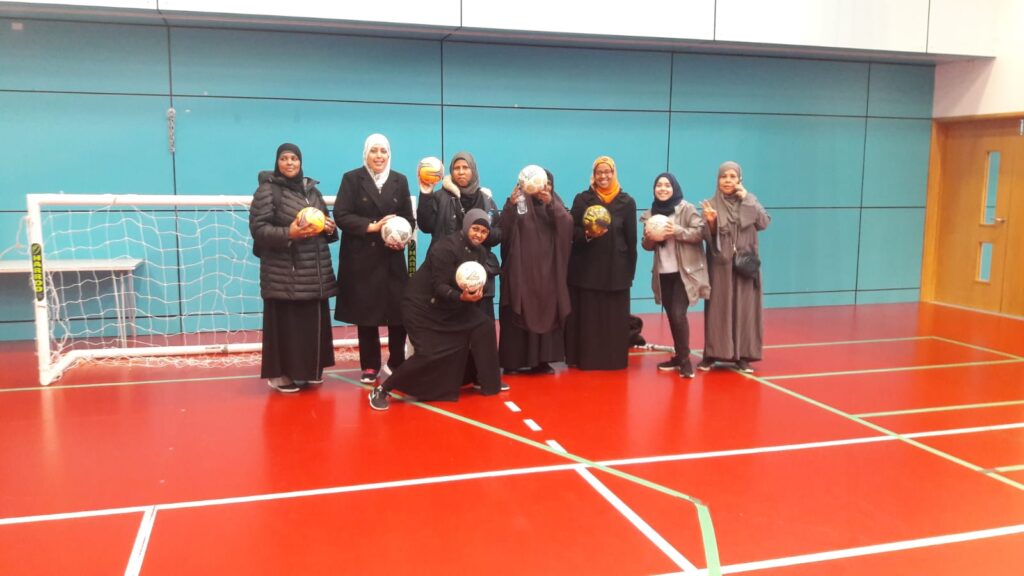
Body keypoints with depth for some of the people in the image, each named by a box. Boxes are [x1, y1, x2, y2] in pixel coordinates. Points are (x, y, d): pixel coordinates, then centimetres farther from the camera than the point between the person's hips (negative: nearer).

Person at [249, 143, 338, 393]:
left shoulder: (312, 189, 15)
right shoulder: (267, 190, -3)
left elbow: (325, 222, 24)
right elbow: (258, 228, -10)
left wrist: (329, 228, 1)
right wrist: (287, 234, -23)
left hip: (315, 270, 6)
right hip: (284, 272, -6)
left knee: (314, 321, 7)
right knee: (285, 322, -4)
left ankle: (309, 370, 19)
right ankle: (280, 373, 6)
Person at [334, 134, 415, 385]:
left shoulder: (400, 181, 9)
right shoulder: (351, 178, 1)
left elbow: (408, 218, 8)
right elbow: (341, 215, -8)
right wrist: (372, 226, -17)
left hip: (392, 259, 2)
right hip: (361, 258, -1)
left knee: (399, 311, -4)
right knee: (365, 313, 4)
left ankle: (396, 364, 12)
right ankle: (370, 366, 16)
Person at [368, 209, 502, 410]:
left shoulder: (480, 252, 3)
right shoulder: (446, 248, -22)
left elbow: (477, 283, 4)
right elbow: (439, 286, -25)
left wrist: (476, 294, -20)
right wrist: (462, 297, -41)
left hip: (453, 305, 8)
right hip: (422, 305, -8)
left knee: (484, 325, -4)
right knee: (429, 354, -18)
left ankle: (486, 380, 12)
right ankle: (382, 390, -5)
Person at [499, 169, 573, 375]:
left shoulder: (556, 204, 10)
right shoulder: (521, 203, -2)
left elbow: (567, 224, -9)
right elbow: (505, 227, -19)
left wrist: (550, 204, -22)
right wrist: (511, 204, -36)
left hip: (548, 271, 4)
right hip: (521, 270, -4)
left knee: (547, 314, 5)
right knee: (518, 315, -4)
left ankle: (541, 361, 12)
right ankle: (513, 362, 1)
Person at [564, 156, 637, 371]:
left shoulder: (627, 202, 2)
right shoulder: (582, 199, 2)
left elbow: (631, 239, 3)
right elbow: (571, 232, 1)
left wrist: (630, 270, 1)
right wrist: (588, 234, -19)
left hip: (616, 268, 0)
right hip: (585, 267, 0)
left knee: (614, 317, 4)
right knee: (586, 316, 3)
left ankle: (613, 359, 14)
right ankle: (586, 359, 12)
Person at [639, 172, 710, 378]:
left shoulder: (686, 208, -6)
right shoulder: (651, 213, 9)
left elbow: (701, 232, -12)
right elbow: (647, 246, 13)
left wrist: (677, 231, -22)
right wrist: (649, 239, -10)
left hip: (685, 272, -5)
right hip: (663, 273, 5)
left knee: (678, 314, -12)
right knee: (671, 316, 9)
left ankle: (685, 360, -1)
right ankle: (678, 357, 21)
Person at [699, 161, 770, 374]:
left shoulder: (750, 201, 5)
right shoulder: (712, 204, 1)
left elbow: (764, 223, -10)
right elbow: (708, 237, -5)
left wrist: (747, 200, -14)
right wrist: (710, 222, -24)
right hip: (720, 264, -1)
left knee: (744, 309, 1)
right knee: (718, 308, 0)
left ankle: (742, 355, 7)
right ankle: (712, 354, 6)